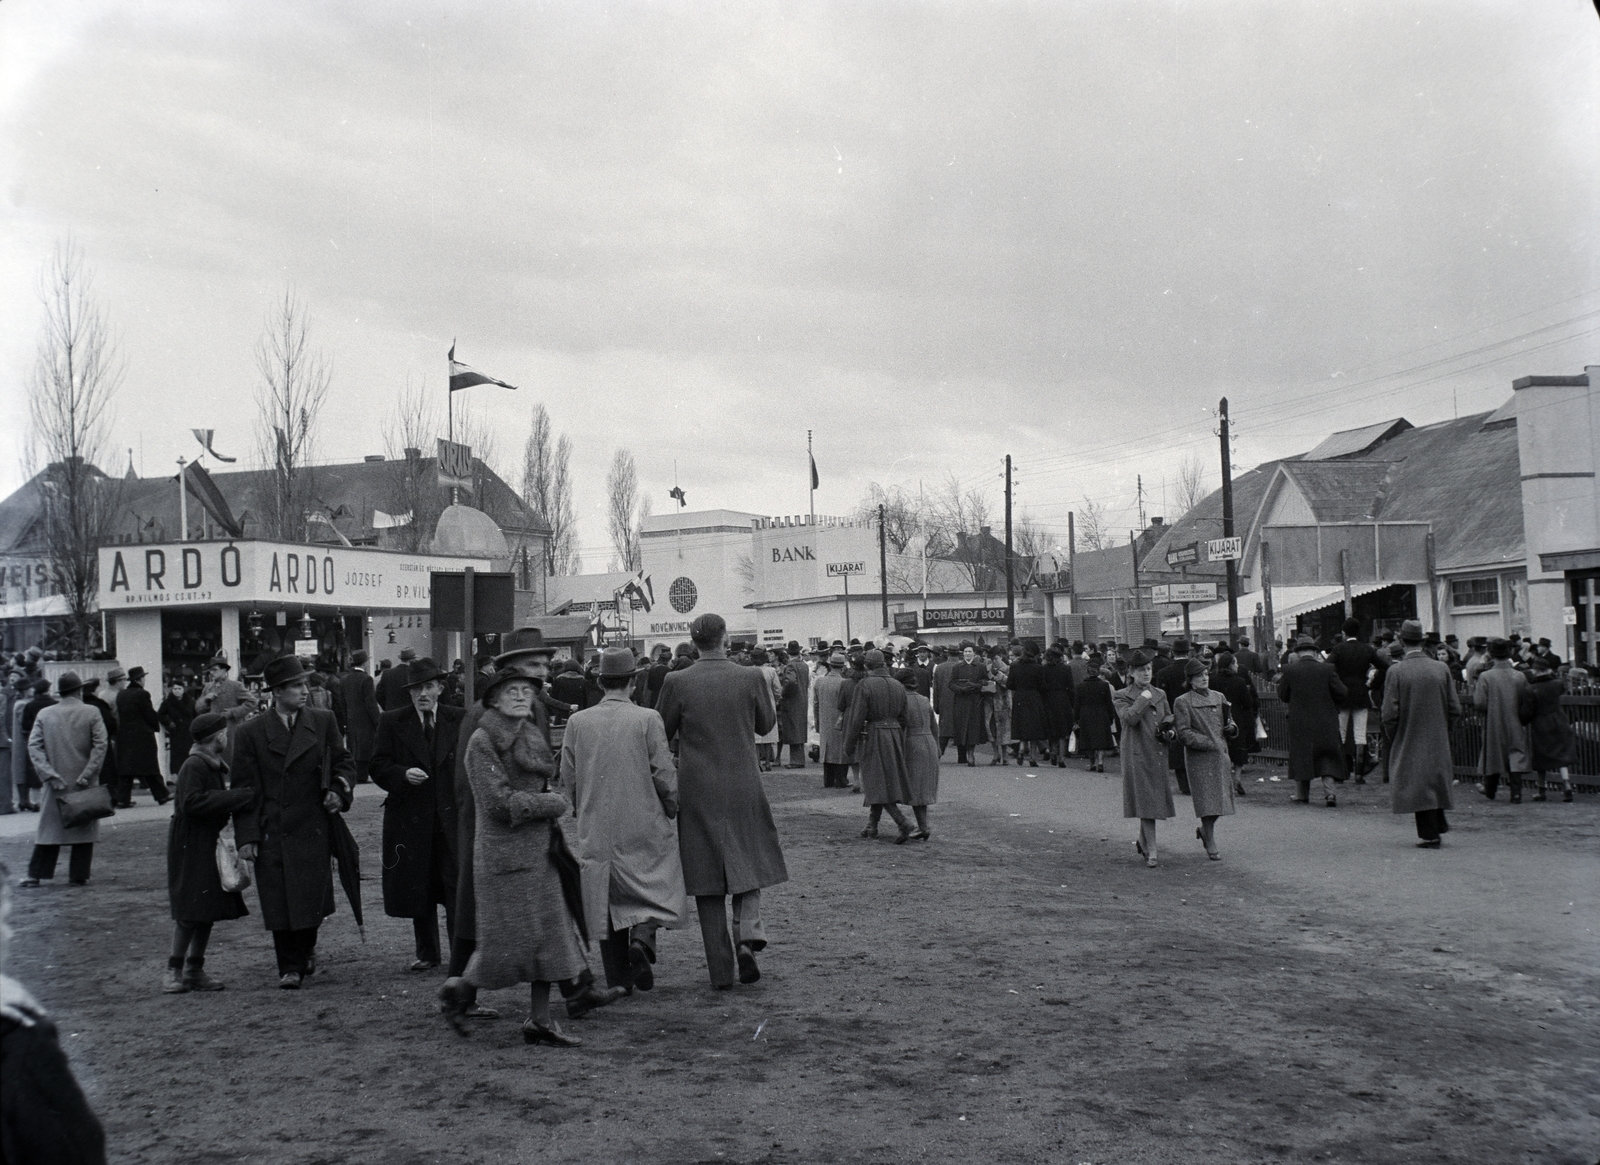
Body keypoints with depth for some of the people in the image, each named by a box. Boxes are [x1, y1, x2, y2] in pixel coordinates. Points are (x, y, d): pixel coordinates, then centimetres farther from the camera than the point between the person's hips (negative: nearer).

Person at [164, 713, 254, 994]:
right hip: (190, 846, -9)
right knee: (190, 911, -7)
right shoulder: (194, 766, -16)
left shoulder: (216, 766, 14)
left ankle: (195, 970, 16)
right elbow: (191, 802, -27)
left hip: (210, 843, 9)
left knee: (209, 909, 9)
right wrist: (242, 796, -25)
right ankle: (175, 970, 2)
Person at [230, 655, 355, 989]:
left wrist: (338, 791, -6)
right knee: (279, 903, 1)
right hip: (271, 833, -1)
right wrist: (246, 836, -4)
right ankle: (289, 967, 13)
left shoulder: (323, 722, 7)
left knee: (312, 898, 1)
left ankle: (306, 949, 28)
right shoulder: (249, 733, 1)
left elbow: (344, 762, 15)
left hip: (313, 829, 1)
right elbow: (244, 788, 1)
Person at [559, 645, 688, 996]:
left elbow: (568, 779, 5)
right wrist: (670, 809, 9)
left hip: (595, 831, 3)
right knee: (656, 890, 13)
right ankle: (642, 937, -14)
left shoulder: (577, 722, 0)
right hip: (644, 826, -3)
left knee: (607, 901, 10)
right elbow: (665, 774, -8)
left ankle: (618, 980, 10)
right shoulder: (647, 719, -9)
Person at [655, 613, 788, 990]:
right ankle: (748, 934, -7)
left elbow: (663, 733, 2)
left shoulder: (677, 683, -8)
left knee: (708, 879, 7)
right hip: (744, 789, 0)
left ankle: (721, 970, 10)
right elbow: (767, 724, 8)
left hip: (697, 793, 0)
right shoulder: (751, 678, -6)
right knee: (749, 866, 17)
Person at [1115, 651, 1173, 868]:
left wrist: (1169, 731, 2)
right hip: (1137, 754, -5)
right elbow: (1129, 717, -20)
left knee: (1154, 799, 9)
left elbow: (1168, 721, 24)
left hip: (1158, 753, 5)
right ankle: (1151, 851, -6)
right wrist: (1143, 698, -12)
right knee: (1145, 801, -8)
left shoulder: (1160, 695, 14)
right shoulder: (1121, 696, -1)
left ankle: (1142, 842, 29)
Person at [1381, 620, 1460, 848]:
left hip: (1409, 741, -4)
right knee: (1435, 780, 20)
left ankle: (1431, 834, 4)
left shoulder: (1396, 671, -14)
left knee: (1418, 785, 3)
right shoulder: (1441, 669, -4)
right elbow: (1455, 709, 1)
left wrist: (1392, 738, 2)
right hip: (1438, 742, 4)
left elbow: (1390, 714, -14)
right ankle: (1439, 826, 25)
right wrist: (1441, 726, 17)